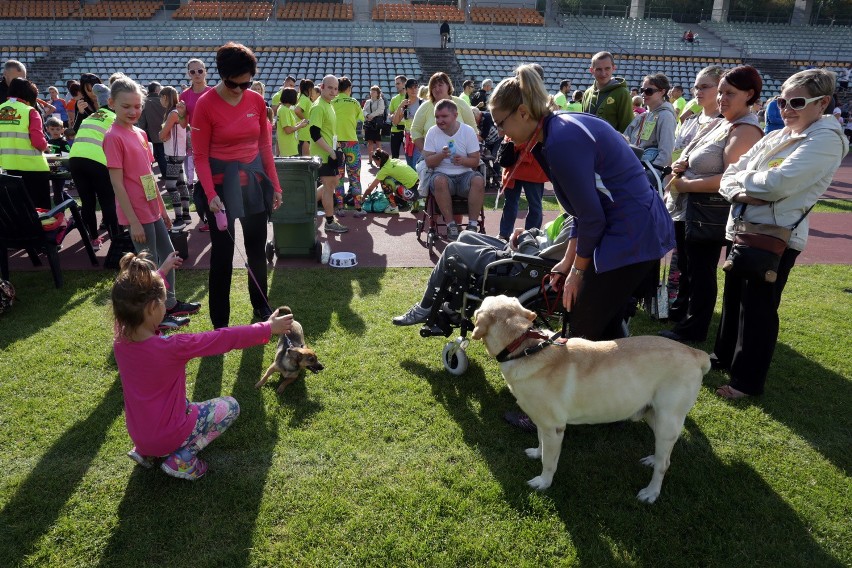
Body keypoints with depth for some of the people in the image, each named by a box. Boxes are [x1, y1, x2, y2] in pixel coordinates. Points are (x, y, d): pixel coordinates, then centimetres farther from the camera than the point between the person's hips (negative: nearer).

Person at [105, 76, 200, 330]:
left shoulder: (140, 133, 10)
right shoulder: (113, 137, -15)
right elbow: (117, 183, -17)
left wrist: (163, 209, 17)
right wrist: (133, 221, -18)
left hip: (152, 209, 9)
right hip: (137, 212, -8)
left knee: (168, 255, 18)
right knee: (150, 263, 1)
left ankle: (170, 304, 33)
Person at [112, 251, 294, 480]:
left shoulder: (120, 340, -12)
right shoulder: (172, 348, -29)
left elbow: (138, 300, 7)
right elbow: (225, 338, -19)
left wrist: (162, 271, 23)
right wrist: (268, 328, -7)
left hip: (138, 433, 7)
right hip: (167, 436, -7)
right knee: (230, 405, 13)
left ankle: (146, 450, 18)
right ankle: (181, 458, 1)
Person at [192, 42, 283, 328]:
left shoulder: (256, 100, 1)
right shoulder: (205, 104, -11)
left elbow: (265, 145, 8)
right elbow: (200, 155, -9)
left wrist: (275, 185, 6)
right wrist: (211, 195, -18)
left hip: (254, 181, 4)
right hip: (222, 184, -4)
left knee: (257, 248, 16)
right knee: (222, 253, 3)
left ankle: (261, 305, 35)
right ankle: (220, 321, 15)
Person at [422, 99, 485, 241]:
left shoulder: (468, 131, -2)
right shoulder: (432, 132, -1)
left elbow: (475, 161, -2)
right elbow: (428, 162, -2)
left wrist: (463, 160, -24)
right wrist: (441, 155, -23)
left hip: (464, 175, 0)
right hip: (443, 175, 0)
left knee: (478, 180, -32)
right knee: (439, 180, -35)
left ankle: (472, 225, -22)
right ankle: (451, 225, -25)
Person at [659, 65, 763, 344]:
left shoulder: (745, 131, -16)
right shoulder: (718, 124, 12)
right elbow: (691, 156, 19)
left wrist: (686, 184, -18)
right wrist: (681, 165, -5)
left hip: (712, 210, -9)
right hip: (694, 206, 9)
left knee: (700, 269, 3)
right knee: (690, 265, 19)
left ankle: (693, 329, 17)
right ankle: (685, 317, 36)